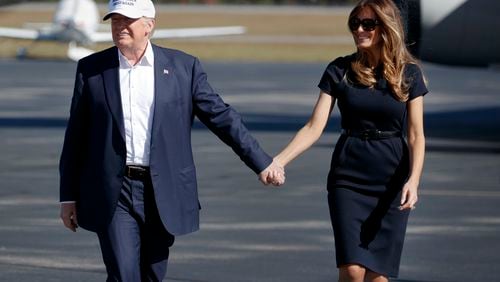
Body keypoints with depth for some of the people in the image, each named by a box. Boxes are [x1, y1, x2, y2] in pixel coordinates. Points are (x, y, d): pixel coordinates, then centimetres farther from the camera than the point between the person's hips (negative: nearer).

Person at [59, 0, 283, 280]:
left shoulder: (183, 67, 2)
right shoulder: (91, 68, 4)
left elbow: (221, 116, 6)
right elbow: (76, 136, 8)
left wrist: (262, 162, 4)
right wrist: (69, 196, 7)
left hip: (162, 194, 1)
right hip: (113, 194, -1)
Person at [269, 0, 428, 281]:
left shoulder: (408, 74, 0)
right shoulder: (340, 71, 0)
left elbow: (416, 135, -2)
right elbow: (315, 127, -4)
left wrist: (413, 180, -18)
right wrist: (278, 161, -17)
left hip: (391, 180, 0)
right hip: (348, 179, 0)